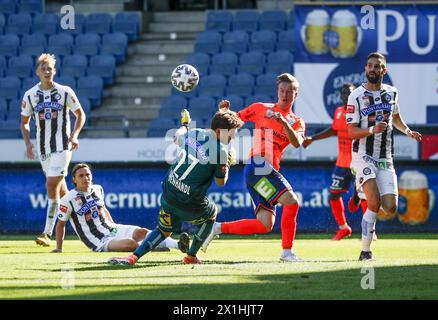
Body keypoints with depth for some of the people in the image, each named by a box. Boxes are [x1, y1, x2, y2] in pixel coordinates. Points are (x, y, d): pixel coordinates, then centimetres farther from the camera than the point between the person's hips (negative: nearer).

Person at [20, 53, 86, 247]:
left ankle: (47, 234, -15)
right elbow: (24, 122, 14)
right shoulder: (30, 95, 4)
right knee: (60, 188, 12)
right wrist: (27, 143, 0)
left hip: (62, 147, -4)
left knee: (52, 187, -15)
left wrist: (74, 135, -8)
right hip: (43, 149, 4)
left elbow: (80, 115, 6)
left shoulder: (65, 92, -3)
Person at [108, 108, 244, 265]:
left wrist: (184, 124, 47)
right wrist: (228, 163, 13)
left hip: (169, 192, 5)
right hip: (190, 203, -5)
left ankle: (133, 257, 4)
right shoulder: (221, 151, -15)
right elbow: (221, 182, -2)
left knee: (164, 230, 23)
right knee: (212, 213, 28)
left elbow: (177, 137, 27)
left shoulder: (193, 133, 2)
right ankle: (191, 256, 30)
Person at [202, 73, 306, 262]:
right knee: (291, 201, -20)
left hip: (270, 171, 6)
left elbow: (297, 143, -6)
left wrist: (284, 123, -21)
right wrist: (224, 110, -5)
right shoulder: (261, 109, 9)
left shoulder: (297, 122, 16)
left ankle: (218, 228, 8)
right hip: (257, 165, -6)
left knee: (265, 225, -4)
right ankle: (287, 252, -16)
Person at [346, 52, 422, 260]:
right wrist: (372, 130, -26)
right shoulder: (356, 96, -6)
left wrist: (408, 131, 8)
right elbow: (352, 132, -9)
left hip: (385, 159, 4)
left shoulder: (391, 93, 9)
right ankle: (365, 251, -12)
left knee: (390, 208, -7)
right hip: (364, 156, -4)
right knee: (374, 202, -21)